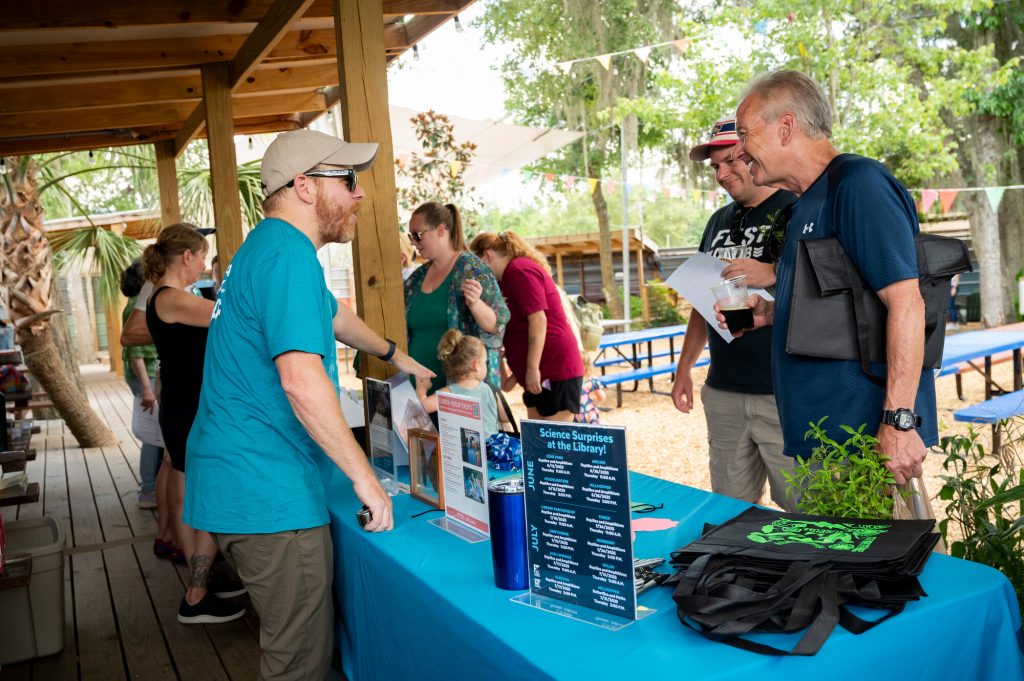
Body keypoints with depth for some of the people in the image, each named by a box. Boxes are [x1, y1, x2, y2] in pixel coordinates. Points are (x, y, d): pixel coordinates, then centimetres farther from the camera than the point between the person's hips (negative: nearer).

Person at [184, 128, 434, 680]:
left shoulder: (268, 248, 17)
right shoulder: (288, 256, -17)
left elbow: (332, 314, 35)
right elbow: (302, 379, -27)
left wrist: (393, 354, 48)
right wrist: (365, 478, -20)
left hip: (239, 486, 11)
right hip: (269, 497, -11)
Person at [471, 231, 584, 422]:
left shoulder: (519, 270, -11)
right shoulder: (510, 275, 18)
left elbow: (538, 320, -20)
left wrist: (532, 369, -21)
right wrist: (516, 375, 16)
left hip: (556, 370, -10)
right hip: (541, 373, 10)